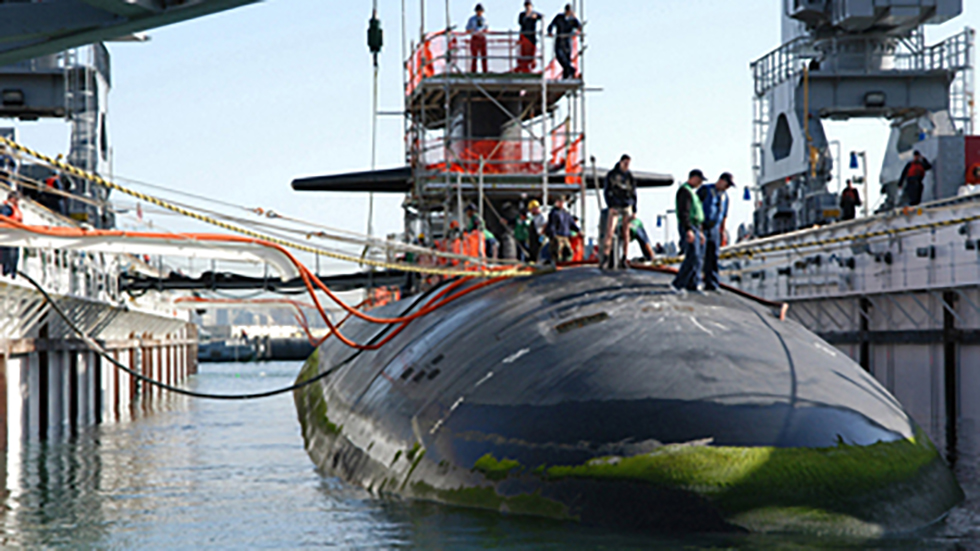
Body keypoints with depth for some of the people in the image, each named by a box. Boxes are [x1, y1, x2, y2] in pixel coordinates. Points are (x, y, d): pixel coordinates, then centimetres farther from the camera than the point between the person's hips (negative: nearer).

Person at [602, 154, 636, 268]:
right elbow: (607, 191, -1)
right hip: (614, 207, -2)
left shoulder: (630, 177, 6)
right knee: (609, 232, -14)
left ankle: (624, 259, 5)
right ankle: (605, 258, -15)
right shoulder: (612, 175, -1)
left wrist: (634, 211, 7)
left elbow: (633, 194, 11)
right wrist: (610, 206, -12)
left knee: (626, 234, 1)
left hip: (627, 207, 2)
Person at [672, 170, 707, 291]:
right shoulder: (685, 191, -11)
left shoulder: (692, 192, 22)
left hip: (694, 227, 11)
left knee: (696, 258, 7)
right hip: (688, 228, -11)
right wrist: (689, 230, -28)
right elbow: (683, 213, -21)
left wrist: (699, 232, 25)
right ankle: (678, 284, -16)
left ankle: (692, 285, 8)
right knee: (693, 257, -17)